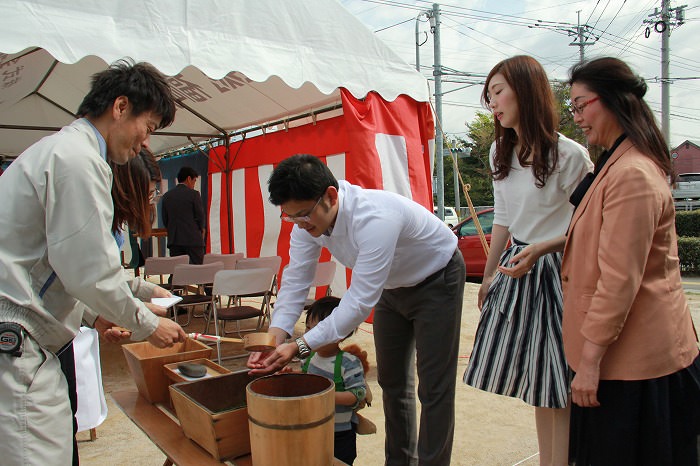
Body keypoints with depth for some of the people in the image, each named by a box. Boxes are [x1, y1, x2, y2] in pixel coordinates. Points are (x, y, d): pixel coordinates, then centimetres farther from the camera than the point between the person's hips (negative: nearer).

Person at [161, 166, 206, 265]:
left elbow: (164, 220, 10)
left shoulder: (166, 196, 9)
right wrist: (202, 230, 14)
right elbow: (200, 216, -4)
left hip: (174, 241, 5)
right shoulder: (193, 194, -5)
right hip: (193, 240, -4)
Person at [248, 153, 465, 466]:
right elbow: (295, 282, -15)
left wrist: (300, 346, -42)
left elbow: (361, 301, -42)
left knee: (434, 387, -4)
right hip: (391, 285, 8)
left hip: (437, 280, -7)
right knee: (392, 381, 16)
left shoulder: (375, 218, -43)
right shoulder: (308, 221, -19)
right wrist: (274, 337, -28)